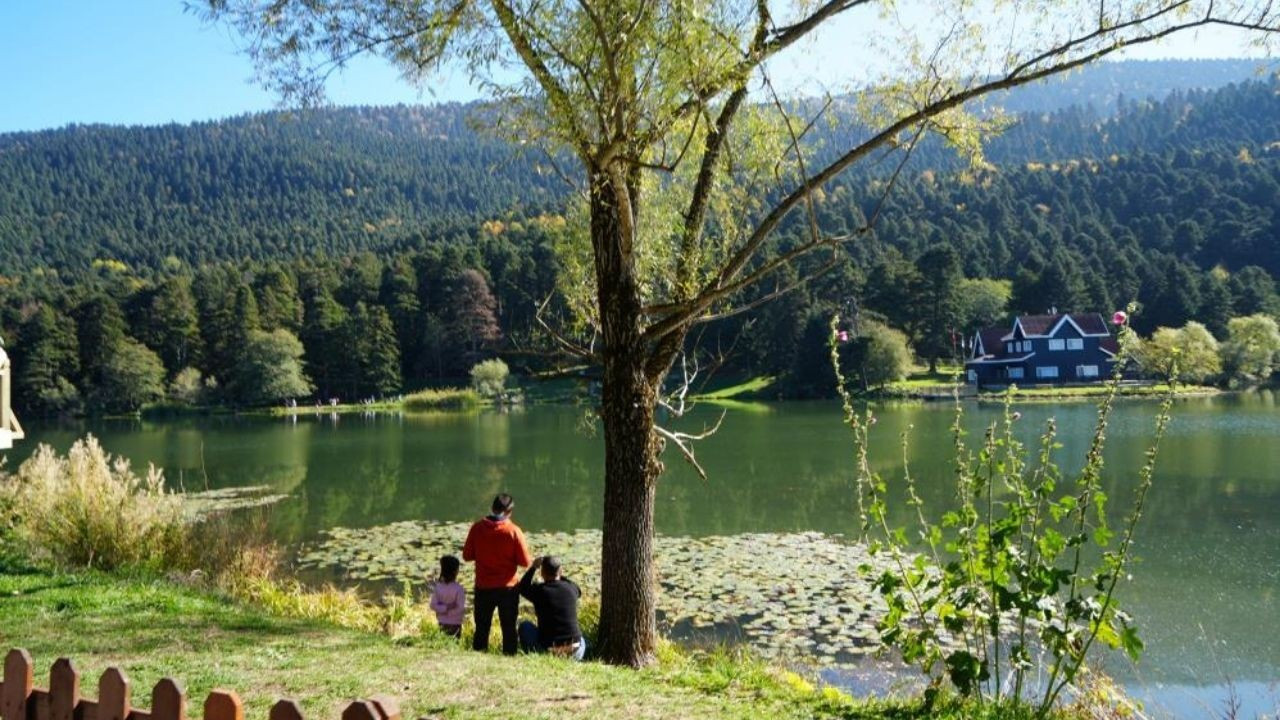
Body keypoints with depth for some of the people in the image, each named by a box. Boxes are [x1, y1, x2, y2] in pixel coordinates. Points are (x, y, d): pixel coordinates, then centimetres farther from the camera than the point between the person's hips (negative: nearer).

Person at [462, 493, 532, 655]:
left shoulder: (477, 528, -6)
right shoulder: (514, 531, -12)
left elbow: (467, 555, 1)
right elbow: (525, 562, -10)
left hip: (483, 587, 2)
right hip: (507, 587, -2)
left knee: (482, 627, 13)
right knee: (509, 627, 9)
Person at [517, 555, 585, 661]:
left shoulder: (539, 590, -9)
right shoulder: (571, 589, 0)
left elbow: (523, 588, 15)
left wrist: (533, 568, 22)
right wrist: (561, 576, 32)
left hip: (547, 650, -3)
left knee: (525, 626, 21)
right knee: (581, 640, 38)